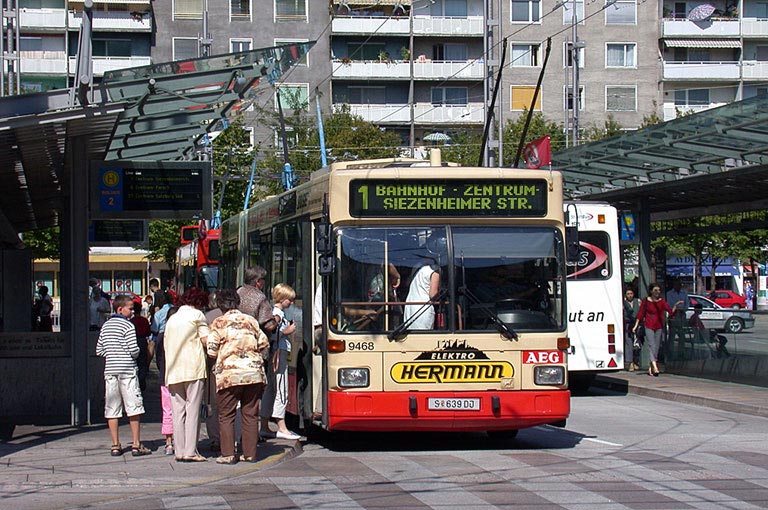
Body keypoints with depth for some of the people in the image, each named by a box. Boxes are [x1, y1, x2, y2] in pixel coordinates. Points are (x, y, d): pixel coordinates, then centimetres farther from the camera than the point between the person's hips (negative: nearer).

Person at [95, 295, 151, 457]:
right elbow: (134, 351, -13)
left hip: (110, 370, 6)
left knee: (112, 409, 7)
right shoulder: (128, 326, -7)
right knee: (134, 408, -1)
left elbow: (99, 351, 11)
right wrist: (135, 355, 8)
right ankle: (136, 445, -1)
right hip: (127, 370, -6)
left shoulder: (105, 326, 11)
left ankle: (115, 445, 7)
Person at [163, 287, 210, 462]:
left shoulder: (172, 319, 19)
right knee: (193, 409, -4)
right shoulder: (196, 315, 1)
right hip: (193, 367, -5)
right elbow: (206, 340, -6)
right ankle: (191, 451, -9)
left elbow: (165, 344, 18)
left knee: (178, 411, 5)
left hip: (173, 370, 5)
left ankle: (180, 451, 2)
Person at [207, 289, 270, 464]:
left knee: (226, 415, 4)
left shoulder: (218, 323, 1)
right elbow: (264, 345, 12)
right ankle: (250, 453, 9)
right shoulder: (251, 321, 10)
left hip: (229, 375, -3)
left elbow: (212, 351, -2)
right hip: (254, 374, 3)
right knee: (251, 415, 8)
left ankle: (228, 454, 0)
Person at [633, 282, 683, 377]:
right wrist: (636, 326, -2)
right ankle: (654, 366, -27)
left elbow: (671, 311, -1)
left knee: (656, 347, 4)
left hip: (659, 327, 4)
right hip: (649, 326, -4)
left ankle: (650, 369, 10)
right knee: (651, 345, -15)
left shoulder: (662, 301, 7)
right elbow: (640, 314, 2)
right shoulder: (646, 301, 0)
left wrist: (676, 306, -18)